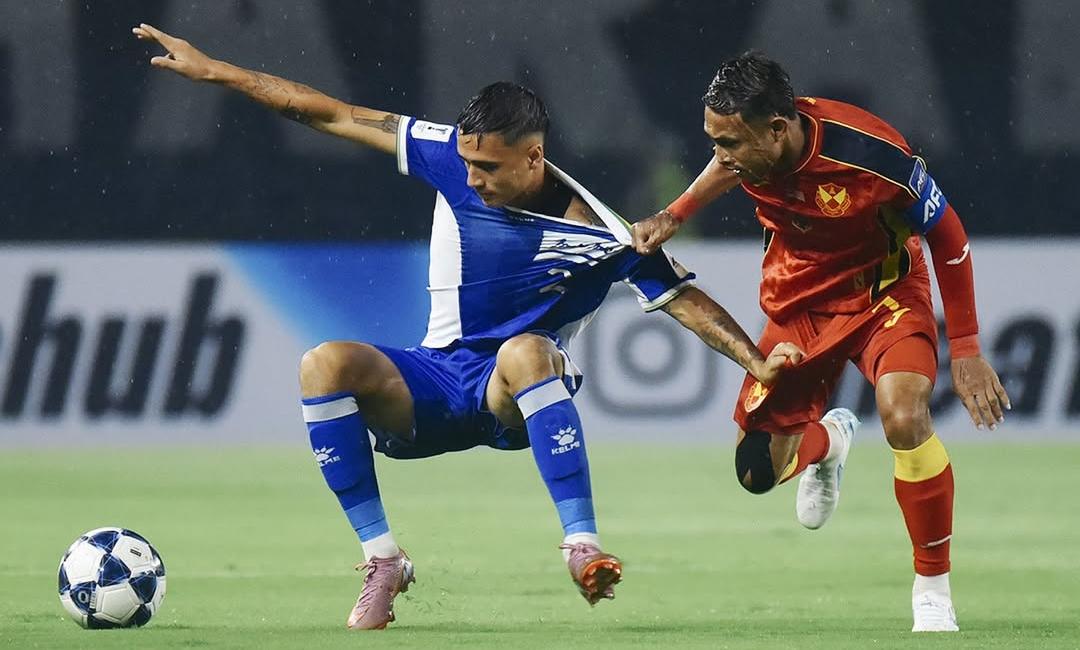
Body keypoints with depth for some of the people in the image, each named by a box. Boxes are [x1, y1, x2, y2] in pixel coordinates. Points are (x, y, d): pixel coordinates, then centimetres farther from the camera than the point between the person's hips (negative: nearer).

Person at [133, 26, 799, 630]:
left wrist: (760, 362, -20)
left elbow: (684, 298, -6)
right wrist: (212, 70, 1)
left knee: (525, 351, -41)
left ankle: (584, 547, -40)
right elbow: (334, 115, 0)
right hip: (435, 380, 4)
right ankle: (383, 560, -20)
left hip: (519, 394, -3)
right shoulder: (453, 158, -4)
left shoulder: (598, 234, -12)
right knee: (326, 364, -28)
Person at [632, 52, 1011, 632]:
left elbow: (947, 236, -16)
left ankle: (933, 590, -13)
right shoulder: (745, 140, -19)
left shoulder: (873, 156, -33)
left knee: (904, 416, -32)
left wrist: (965, 350, -13)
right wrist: (672, 217, -1)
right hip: (796, 302, 5)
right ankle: (827, 441, 41)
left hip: (884, 294, -5)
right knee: (758, 472, 2)